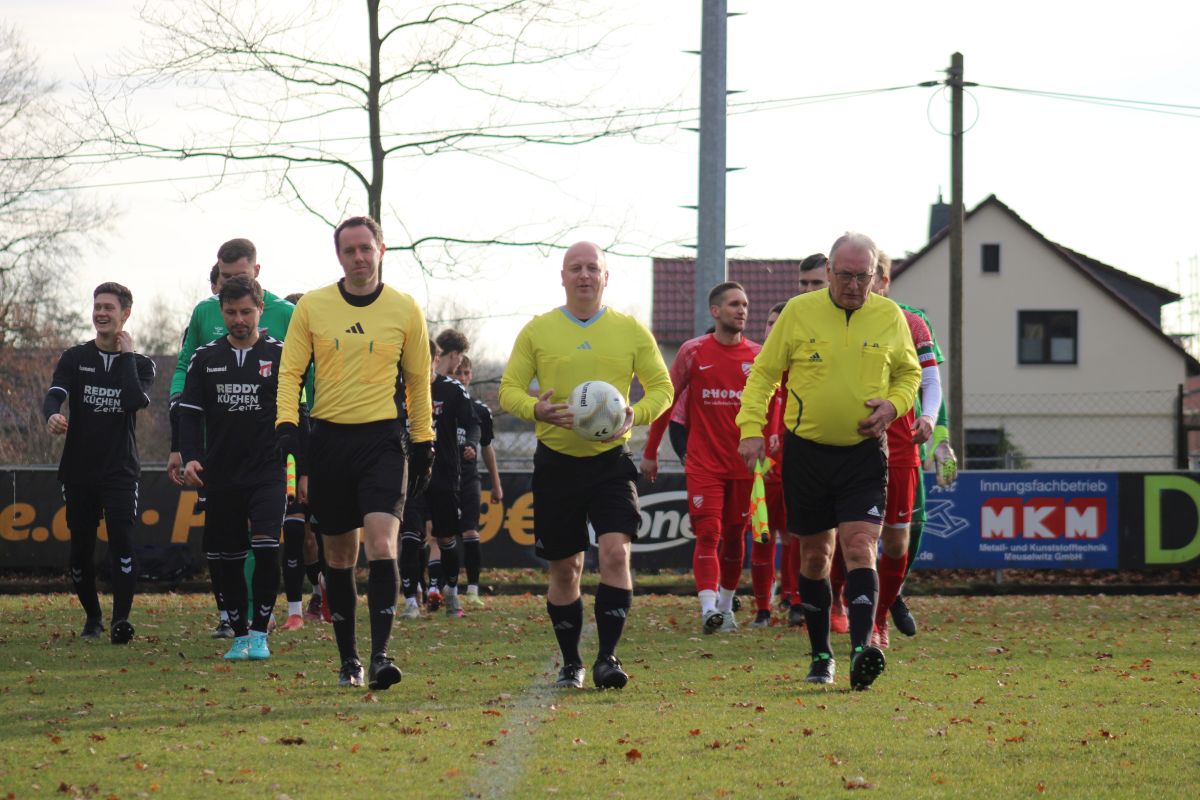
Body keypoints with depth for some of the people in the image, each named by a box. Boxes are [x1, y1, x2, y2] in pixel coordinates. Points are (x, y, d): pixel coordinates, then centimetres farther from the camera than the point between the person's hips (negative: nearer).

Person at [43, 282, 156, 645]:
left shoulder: (140, 364, 6)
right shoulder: (74, 358, 7)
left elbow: (136, 400, -15)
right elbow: (54, 394, -11)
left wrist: (126, 356, -8)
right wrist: (52, 415, -34)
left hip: (120, 469, -2)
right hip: (78, 469, 2)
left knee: (121, 540, -17)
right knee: (81, 547, 4)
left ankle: (121, 619, -19)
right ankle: (92, 618, 23)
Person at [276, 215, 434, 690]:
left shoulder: (405, 310, 3)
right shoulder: (312, 307, 4)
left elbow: (417, 379, 12)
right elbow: (290, 371, 7)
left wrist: (423, 442, 12)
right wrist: (286, 424, -8)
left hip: (382, 439, -2)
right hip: (328, 439, 2)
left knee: (381, 544, -18)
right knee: (338, 556, 7)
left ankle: (381, 654, -19)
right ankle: (348, 660, 17)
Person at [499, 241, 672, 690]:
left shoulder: (630, 331, 4)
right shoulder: (537, 331, 4)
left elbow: (662, 387, 8)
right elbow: (509, 390, 4)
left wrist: (636, 415, -13)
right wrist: (536, 409, -18)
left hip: (610, 462, -1)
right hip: (556, 463, 1)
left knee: (615, 551, -18)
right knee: (564, 569, 6)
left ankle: (608, 657, -13)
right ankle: (571, 663, 20)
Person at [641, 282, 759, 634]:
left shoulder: (758, 356, 3)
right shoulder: (693, 352, -1)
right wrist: (650, 452, 5)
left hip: (742, 465, 2)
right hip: (703, 463, -2)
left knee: (734, 537, 10)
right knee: (708, 534, -14)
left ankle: (726, 604, 26)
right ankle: (709, 607, -24)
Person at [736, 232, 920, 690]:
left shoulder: (890, 317, 1)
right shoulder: (799, 312, -3)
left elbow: (909, 373, 15)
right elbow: (764, 372, 4)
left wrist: (894, 404, -6)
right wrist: (751, 429, -6)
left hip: (864, 452, -1)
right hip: (806, 450, 1)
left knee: (859, 547, -16)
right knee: (815, 555, 9)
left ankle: (862, 649, -26)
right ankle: (820, 655, 21)